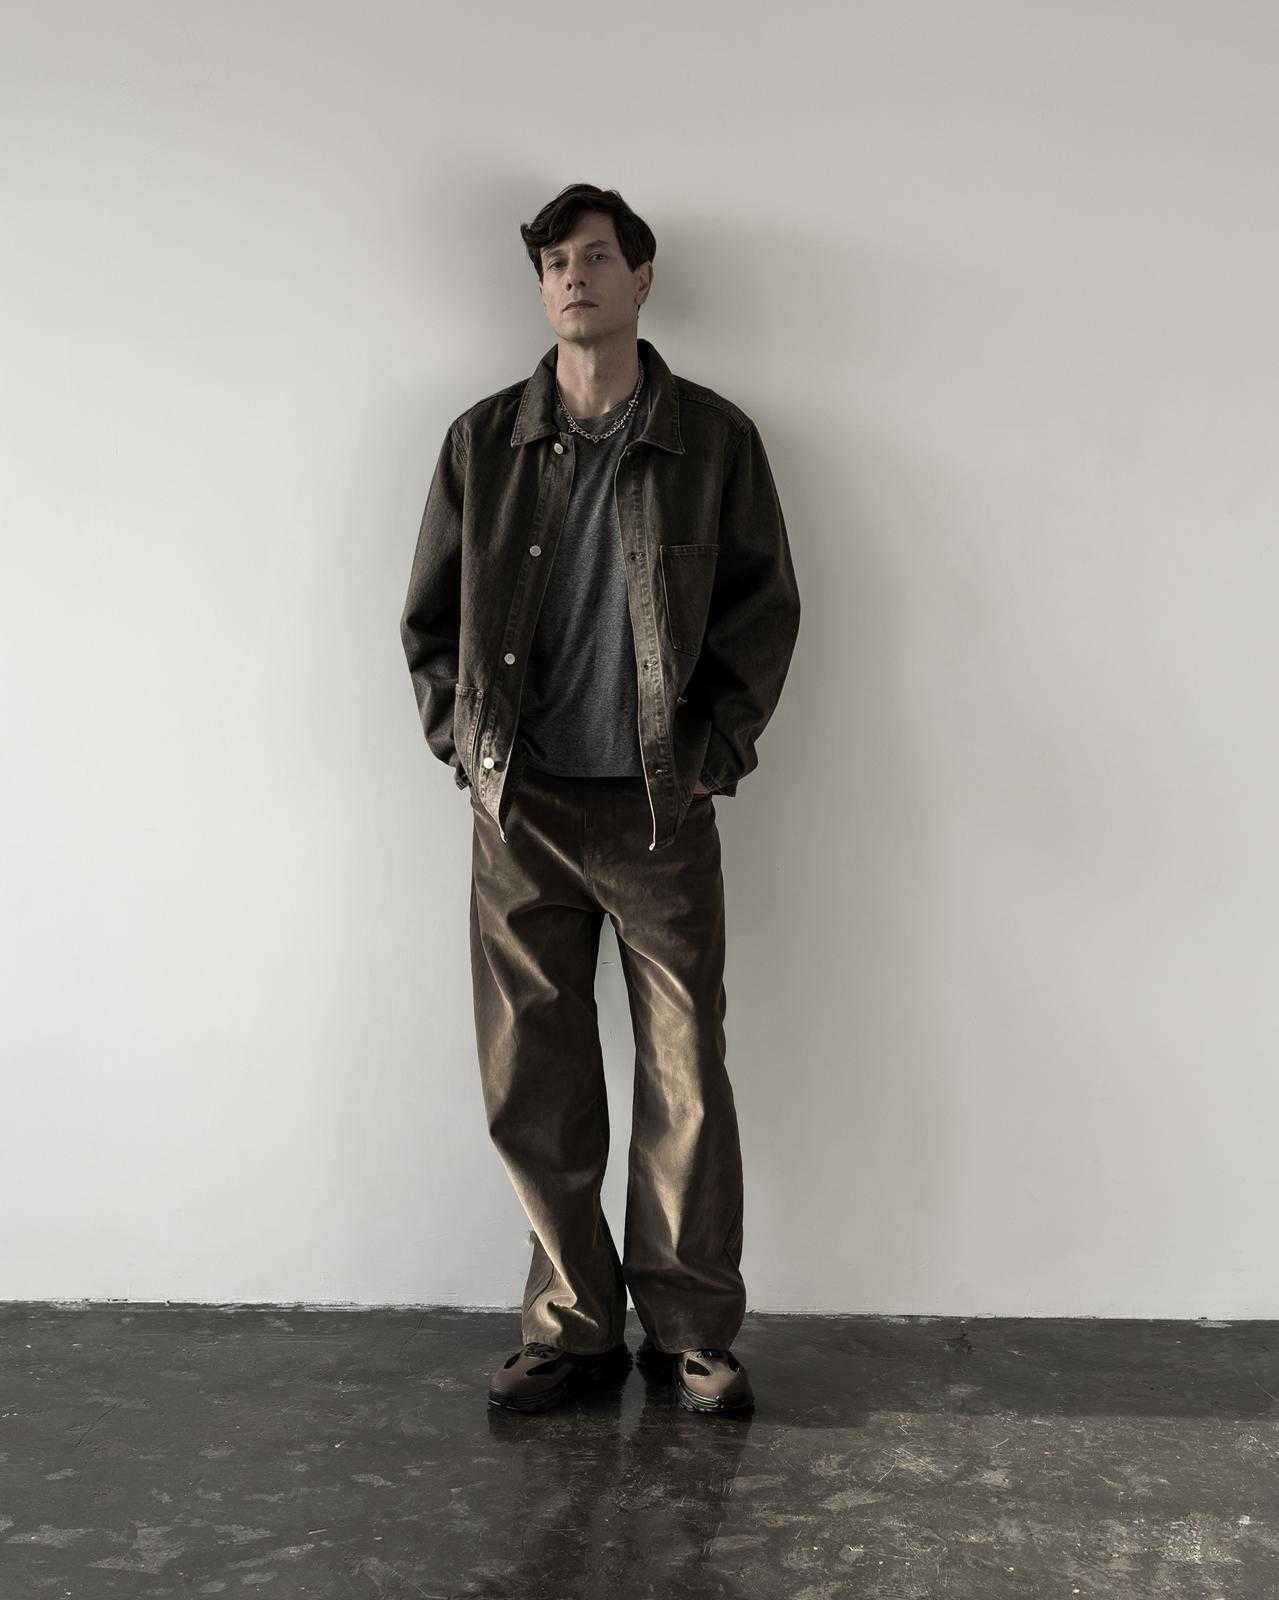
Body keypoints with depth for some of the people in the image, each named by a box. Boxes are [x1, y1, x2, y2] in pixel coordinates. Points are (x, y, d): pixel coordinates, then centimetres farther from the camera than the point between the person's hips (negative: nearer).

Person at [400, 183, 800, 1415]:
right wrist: (461, 744, 2)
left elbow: (766, 607, 5)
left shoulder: (714, 438, 4)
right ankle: (573, 1325, 21)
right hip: (519, 809, 2)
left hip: (662, 808, -2)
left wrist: (716, 748, -3)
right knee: (532, 1084, 6)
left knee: (687, 1081, 3)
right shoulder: (482, 441, 9)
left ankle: (693, 1331, 19)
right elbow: (429, 615, 13)